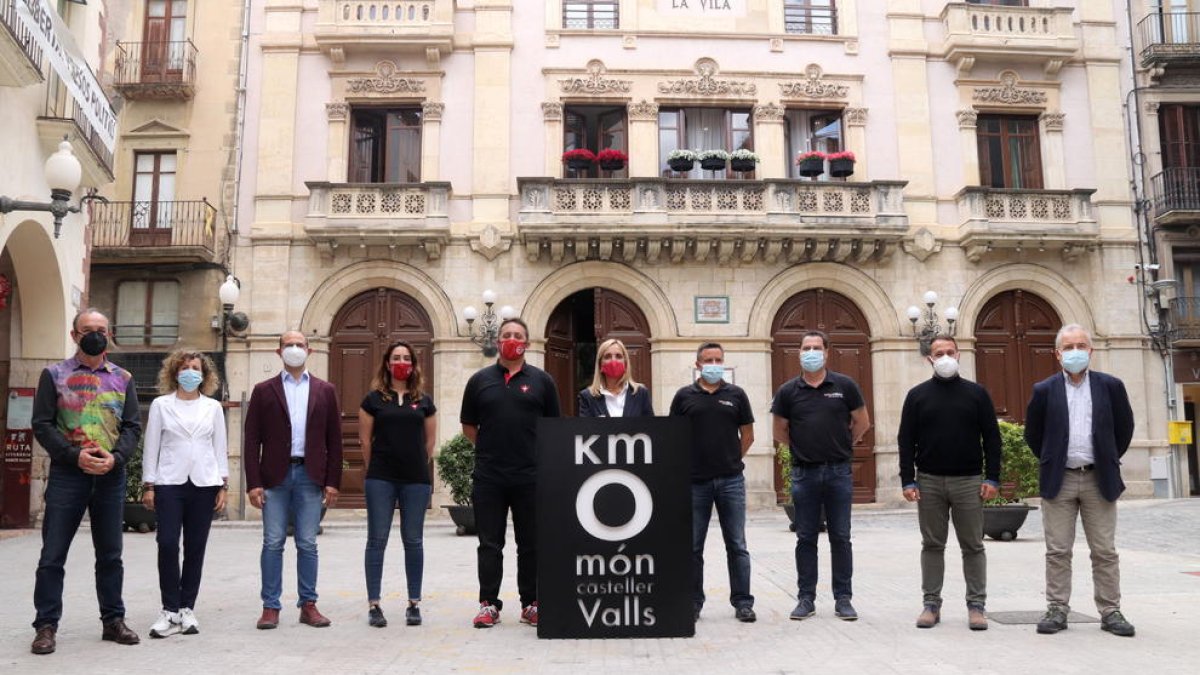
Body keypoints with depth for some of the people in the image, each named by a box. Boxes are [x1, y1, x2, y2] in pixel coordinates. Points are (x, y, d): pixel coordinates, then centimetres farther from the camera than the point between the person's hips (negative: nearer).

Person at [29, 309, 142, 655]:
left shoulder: (123, 378, 10)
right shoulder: (54, 375, 4)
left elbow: (132, 427, 6)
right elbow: (42, 425, -3)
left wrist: (115, 458, -12)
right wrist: (75, 456, -15)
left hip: (111, 476, 2)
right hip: (67, 474, -2)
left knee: (110, 554, 9)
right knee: (53, 555, 0)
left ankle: (113, 621, 19)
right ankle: (46, 626, 9)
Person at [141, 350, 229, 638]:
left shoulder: (213, 407, 9)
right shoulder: (161, 405, 5)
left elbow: (220, 448, 10)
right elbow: (151, 446, 5)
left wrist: (223, 485, 5)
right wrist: (148, 485, 1)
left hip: (204, 484, 1)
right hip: (169, 484, -1)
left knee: (195, 548, 3)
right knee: (167, 544, -9)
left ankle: (187, 609, 13)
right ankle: (170, 610, 3)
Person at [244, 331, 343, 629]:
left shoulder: (325, 391, 9)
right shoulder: (264, 390, 6)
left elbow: (334, 439, 7)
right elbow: (252, 439, 2)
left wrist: (333, 481, 0)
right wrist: (253, 483, -6)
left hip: (310, 476, 1)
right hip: (275, 476, -1)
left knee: (307, 544, 5)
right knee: (273, 543, 2)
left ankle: (308, 605, 13)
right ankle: (270, 607, 10)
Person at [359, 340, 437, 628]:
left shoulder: (424, 401, 8)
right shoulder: (373, 399, 4)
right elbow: (365, 439, 7)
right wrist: (376, 470, 9)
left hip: (416, 480, 1)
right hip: (380, 480, -1)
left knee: (413, 541, 6)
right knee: (377, 539, 1)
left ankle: (414, 604, 14)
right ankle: (373, 604, 8)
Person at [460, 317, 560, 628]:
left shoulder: (541, 381, 5)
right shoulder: (480, 380, 7)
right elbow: (468, 426, 14)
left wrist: (536, 453, 4)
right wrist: (489, 450, 8)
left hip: (531, 476, 0)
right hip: (488, 477, 0)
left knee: (531, 544, 7)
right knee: (489, 544, 5)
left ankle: (531, 604, 17)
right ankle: (488, 604, 13)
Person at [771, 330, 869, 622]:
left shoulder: (844, 386, 1)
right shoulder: (788, 391, 3)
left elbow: (862, 422, 10)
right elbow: (780, 432, 12)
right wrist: (803, 447, 10)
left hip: (839, 471, -1)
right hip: (804, 473, 1)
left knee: (840, 538, 4)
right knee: (806, 538, 6)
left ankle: (843, 599, 13)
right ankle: (806, 598, 15)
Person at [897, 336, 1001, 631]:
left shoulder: (976, 393, 5)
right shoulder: (917, 395, 5)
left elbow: (991, 438, 4)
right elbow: (906, 440, 4)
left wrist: (992, 478, -3)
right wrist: (908, 481, -3)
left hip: (968, 481, 0)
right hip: (929, 482, 1)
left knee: (973, 546, 3)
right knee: (932, 545, 6)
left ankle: (976, 605, 12)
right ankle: (932, 603, 14)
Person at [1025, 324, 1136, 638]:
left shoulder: (1111, 386, 2)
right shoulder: (1044, 390, 1)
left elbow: (1124, 427, 12)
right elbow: (1032, 433, 11)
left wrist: (1109, 460, 12)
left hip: (1099, 480, 0)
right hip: (1058, 481, 0)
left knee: (1105, 552, 4)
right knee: (1057, 552, 3)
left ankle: (1110, 612, 13)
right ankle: (1057, 610, 9)